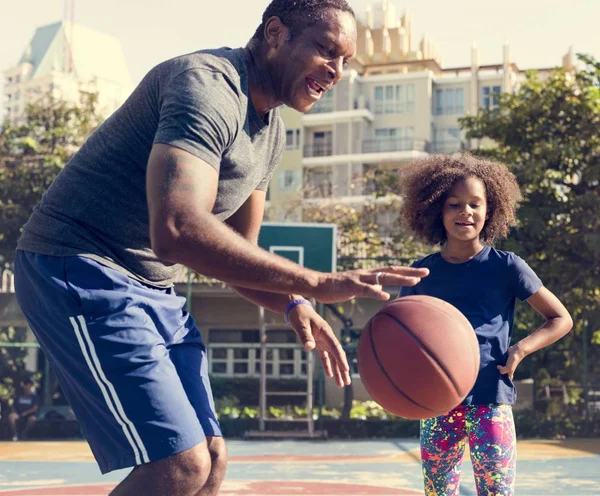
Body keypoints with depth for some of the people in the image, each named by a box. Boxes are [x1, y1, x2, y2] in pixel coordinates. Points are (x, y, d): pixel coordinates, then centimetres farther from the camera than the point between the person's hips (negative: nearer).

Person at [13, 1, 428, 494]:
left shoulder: (271, 130, 11)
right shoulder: (208, 86, -20)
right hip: (82, 268, -10)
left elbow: (237, 252, 17)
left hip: (152, 287, 10)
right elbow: (177, 230, -36)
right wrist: (317, 284, -34)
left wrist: (293, 305, -4)